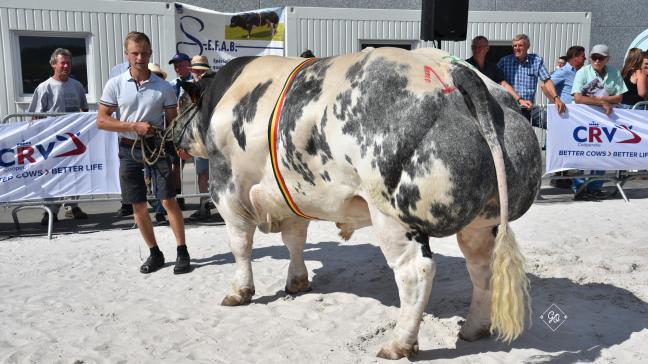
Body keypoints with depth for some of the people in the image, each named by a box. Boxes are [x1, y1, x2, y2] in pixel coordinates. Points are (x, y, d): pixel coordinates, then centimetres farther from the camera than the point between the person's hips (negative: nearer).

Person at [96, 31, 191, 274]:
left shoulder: (163, 87, -1)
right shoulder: (115, 85, -1)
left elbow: (174, 121, 4)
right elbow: (101, 120, -3)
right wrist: (135, 127, -14)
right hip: (129, 149, 1)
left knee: (169, 201, -5)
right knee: (138, 205, 6)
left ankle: (182, 252, 5)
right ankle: (155, 253, 21)